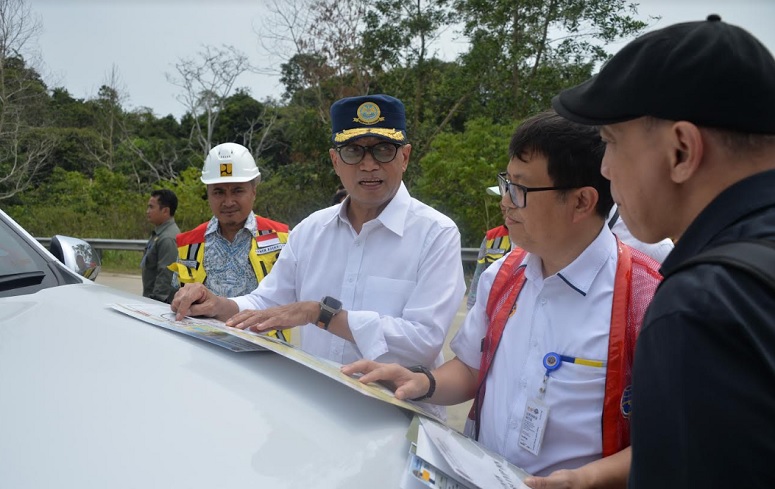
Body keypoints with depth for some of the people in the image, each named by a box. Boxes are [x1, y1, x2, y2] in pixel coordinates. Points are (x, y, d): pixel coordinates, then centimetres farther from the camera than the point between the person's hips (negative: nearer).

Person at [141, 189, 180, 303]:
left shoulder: (168, 239, -20)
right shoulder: (158, 233, 12)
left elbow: (166, 276, -23)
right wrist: (148, 298, 19)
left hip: (161, 302, -9)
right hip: (151, 298, 9)